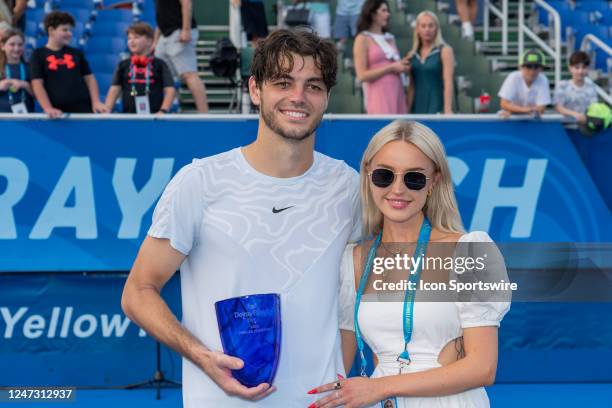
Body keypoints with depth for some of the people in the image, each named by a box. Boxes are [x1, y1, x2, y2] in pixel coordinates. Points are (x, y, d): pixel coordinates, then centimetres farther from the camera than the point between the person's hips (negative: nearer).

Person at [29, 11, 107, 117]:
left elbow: (89, 78, 14)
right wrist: (48, 108, -17)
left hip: (83, 108, 3)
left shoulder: (76, 53, 15)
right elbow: (37, 84, -4)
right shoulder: (38, 55, 4)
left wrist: (96, 102, -1)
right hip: (58, 113, -3)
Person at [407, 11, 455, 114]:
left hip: (436, 110, -5)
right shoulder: (412, 55, 10)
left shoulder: (445, 51, -3)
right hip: (417, 110, 5)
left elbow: (448, 83, -9)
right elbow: (412, 87, 12)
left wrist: (448, 110, -17)